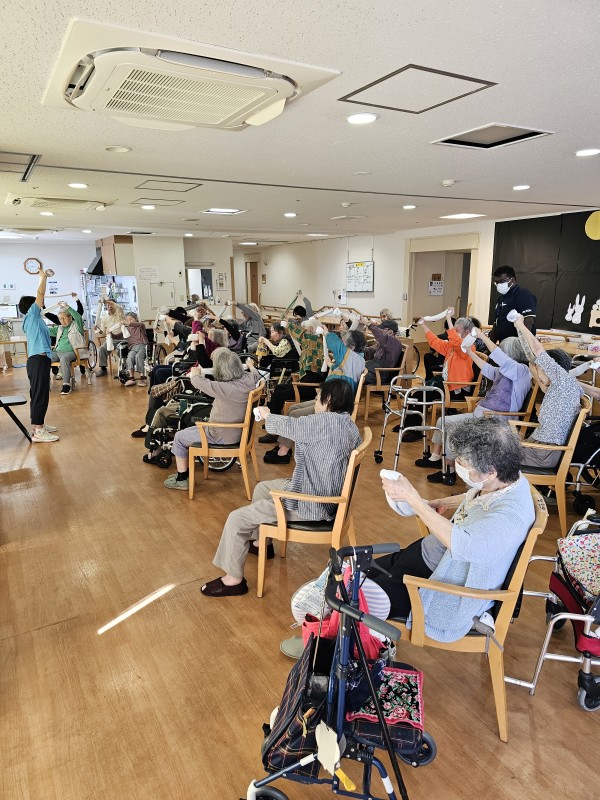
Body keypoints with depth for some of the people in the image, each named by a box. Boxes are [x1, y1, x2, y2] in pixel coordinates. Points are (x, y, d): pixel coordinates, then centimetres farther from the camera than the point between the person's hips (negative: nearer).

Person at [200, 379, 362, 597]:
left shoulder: (326, 421, -23)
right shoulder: (350, 425, 4)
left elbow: (290, 426, -12)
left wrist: (267, 415, 8)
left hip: (309, 505, -10)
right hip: (326, 494, 10)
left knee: (237, 519, -4)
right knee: (262, 488, 29)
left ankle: (233, 579, 11)